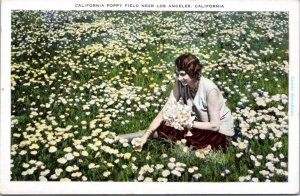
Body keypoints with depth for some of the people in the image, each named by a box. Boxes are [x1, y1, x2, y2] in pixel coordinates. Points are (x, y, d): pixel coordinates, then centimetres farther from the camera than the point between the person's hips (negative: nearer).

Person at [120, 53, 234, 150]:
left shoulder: (209, 89, -31)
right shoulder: (180, 84, -16)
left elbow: (214, 125, -22)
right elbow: (164, 112, -16)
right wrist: (146, 136, -24)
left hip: (219, 129, -4)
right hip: (198, 122, 5)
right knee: (165, 126, -11)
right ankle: (123, 138, -1)